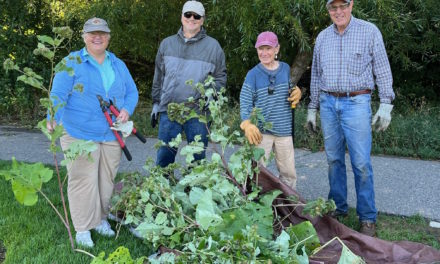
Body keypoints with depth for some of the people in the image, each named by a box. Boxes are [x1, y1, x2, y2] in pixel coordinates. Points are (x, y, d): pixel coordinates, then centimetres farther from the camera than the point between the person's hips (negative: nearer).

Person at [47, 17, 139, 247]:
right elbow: (58, 94, -11)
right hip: (79, 134, -5)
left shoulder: (118, 65, 13)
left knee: (107, 180, 13)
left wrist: (127, 109, -6)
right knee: (83, 182, -3)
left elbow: (131, 92, 15)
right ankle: (82, 228, 9)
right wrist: (54, 119, -28)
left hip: (112, 135, 5)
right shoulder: (72, 62, -3)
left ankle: (101, 219, 30)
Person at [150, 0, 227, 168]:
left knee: (198, 157, 8)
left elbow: (220, 78, 6)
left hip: (199, 112, -2)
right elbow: (158, 77, 16)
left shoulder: (213, 46, 3)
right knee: (164, 157, 7)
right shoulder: (167, 44, 10)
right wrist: (156, 103, 14)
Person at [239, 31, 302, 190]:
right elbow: (245, 102, -12)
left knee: (289, 172, 12)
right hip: (261, 131, -3)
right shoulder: (253, 74, -5)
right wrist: (247, 123, -30)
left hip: (284, 130, 3)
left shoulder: (285, 69, 5)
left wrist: (297, 93, -5)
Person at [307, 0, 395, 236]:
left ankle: (367, 217, 6)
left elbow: (382, 70, -1)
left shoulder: (369, 31, -1)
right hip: (328, 103, 4)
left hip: (356, 103, -4)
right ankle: (338, 207, 21)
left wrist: (386, 104, -8)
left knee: (361, 162, -5)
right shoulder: (322, 37, 10)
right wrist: (312, 108, 16)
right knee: (334, 159, 8)